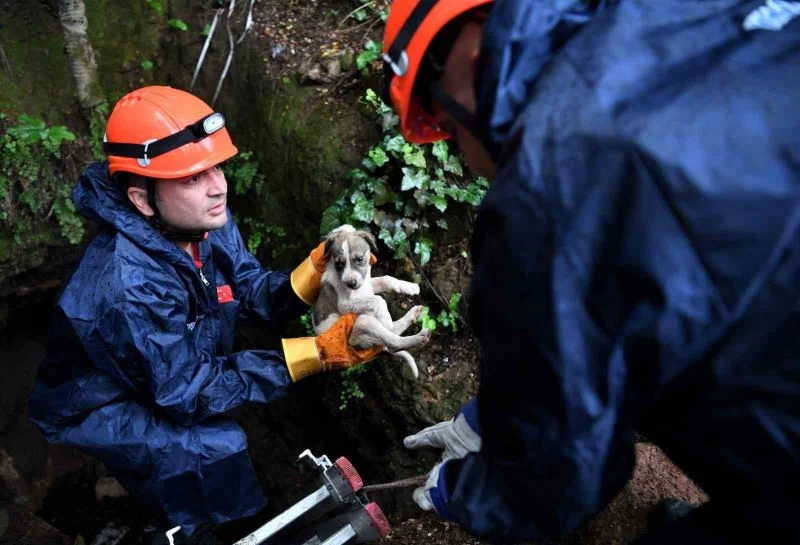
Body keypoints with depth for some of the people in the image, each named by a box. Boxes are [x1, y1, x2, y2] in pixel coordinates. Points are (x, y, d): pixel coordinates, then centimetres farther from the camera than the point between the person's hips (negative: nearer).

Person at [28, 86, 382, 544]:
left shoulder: (205, 221, -15)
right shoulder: (130, 287, -39)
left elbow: (251, 290, -10)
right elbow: (189, 392, -33)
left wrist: (315, 272, -31)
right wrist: (315, 354, -37)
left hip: (170, 375, 9)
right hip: (99, 407, -9)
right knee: (216, 447, -26)